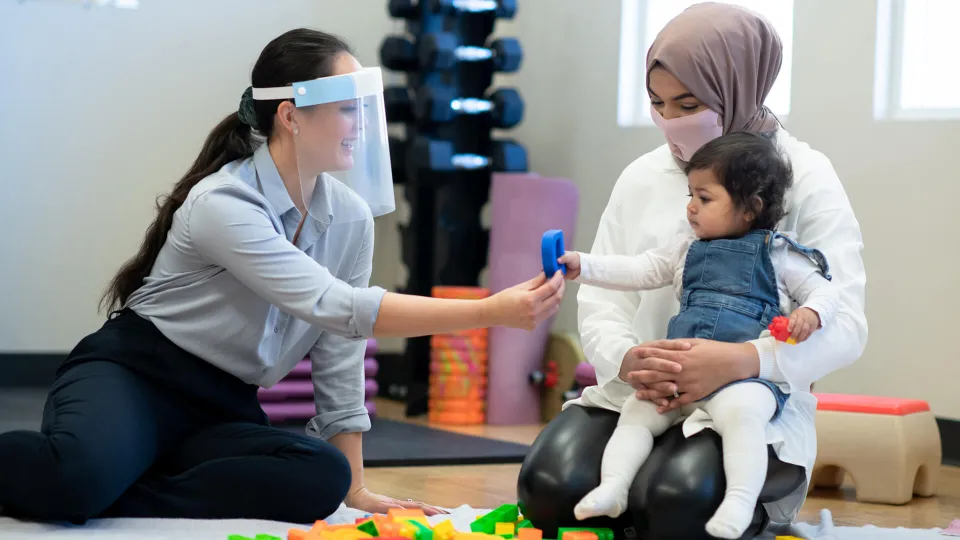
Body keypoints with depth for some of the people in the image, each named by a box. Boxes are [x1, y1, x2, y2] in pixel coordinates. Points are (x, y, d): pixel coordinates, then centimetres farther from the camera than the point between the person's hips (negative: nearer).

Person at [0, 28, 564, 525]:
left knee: (323, 478, -27)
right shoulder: (222, 203, -21)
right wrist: (492, 312, -35)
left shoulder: (350, 218, 0)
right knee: (80, 473, -41)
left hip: (223, 415, 7)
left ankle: (101, 499, -17)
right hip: (131, 378, -7)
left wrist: (355, 489, 2)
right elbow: (337, 308, -30)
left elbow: (340, 358, 6)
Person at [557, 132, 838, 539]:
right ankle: (612, 487, -15)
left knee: (740, 412, -36)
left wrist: (811, 314, -16)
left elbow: (824, 291, 8)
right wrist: (584, 266, 8)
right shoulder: (687, 248, 20)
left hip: (746, 372, -6)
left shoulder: (778, 256, 7)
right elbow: (639, 271, 18)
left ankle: (740, 500, -42)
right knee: (636, 411, -11)